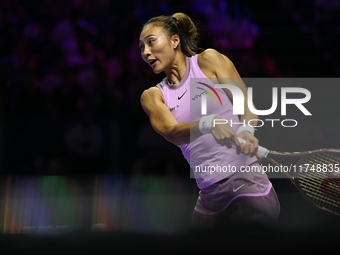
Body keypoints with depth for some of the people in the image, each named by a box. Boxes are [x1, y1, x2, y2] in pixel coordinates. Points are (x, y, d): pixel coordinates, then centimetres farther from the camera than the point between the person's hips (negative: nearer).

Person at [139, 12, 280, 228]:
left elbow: (246, 104, -2)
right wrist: (208, 123, -31)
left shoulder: (208, 60, 4)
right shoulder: (152, 96, 10)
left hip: (248, 185, -4)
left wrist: (245, 131, -26)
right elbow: (171, 132, -9)